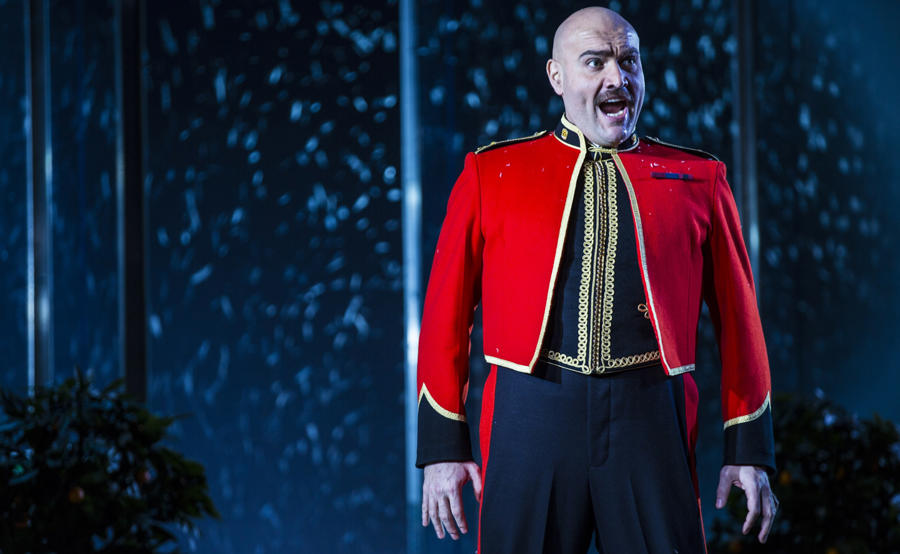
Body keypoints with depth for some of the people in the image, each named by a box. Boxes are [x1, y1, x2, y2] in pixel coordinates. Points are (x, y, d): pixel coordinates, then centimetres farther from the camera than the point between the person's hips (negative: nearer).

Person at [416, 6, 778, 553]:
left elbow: (738, 317, 11)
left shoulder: (698, 180, 10)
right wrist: (445, 447, 2)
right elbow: (446, 314, 8)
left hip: (652, 421, 1)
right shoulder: (491, 174, 8)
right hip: (532, 420, 0)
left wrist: (750, 450, 6)